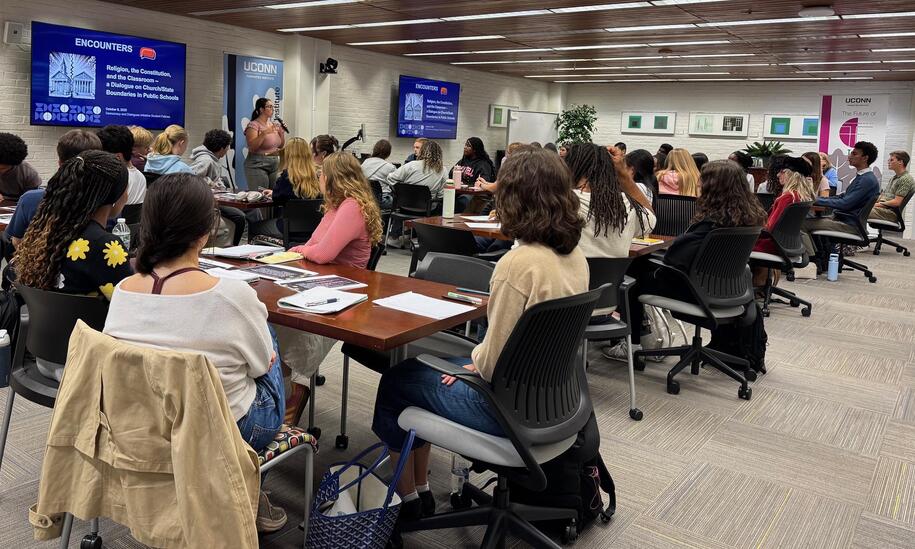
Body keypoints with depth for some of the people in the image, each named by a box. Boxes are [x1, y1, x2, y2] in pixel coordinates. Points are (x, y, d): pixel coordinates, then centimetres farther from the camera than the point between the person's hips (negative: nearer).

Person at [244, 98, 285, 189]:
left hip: (274, 164, 7)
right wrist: (264, 133, -27)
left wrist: (282, 133, 2)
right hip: (258, 165, -7)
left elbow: (281, 145, 18)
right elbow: (252, 147, -20)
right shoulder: (253, 125, -8)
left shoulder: (273, 124, 12)